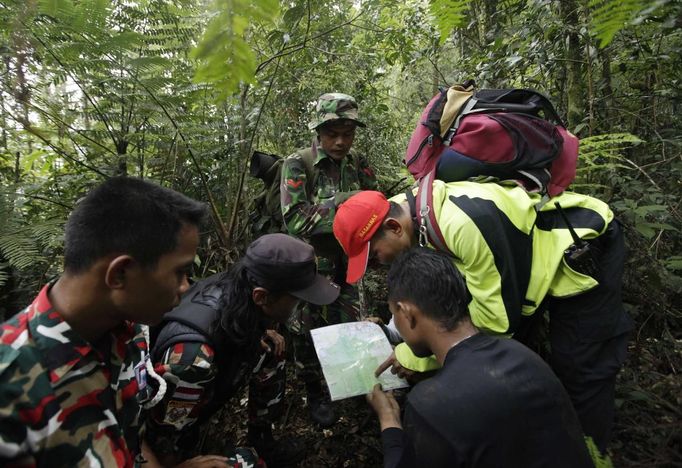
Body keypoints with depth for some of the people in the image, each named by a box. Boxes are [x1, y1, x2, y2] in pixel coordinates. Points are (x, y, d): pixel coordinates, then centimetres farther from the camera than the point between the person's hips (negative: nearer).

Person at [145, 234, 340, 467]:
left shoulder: (233, 287, -21)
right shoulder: (194, 355, -39)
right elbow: (162, 440, -27)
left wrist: (266, 334, -14)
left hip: (200, 390, 6)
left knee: (270, 350, -4)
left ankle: (262, 441, 12)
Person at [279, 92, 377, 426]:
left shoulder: (357, 165, 1)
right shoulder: (298, 164, -14)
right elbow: (296, 220, -24)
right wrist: (345, 201, -24)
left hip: (346, 265, 4)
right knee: (309, 333, 11)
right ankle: (313, 393, 36)